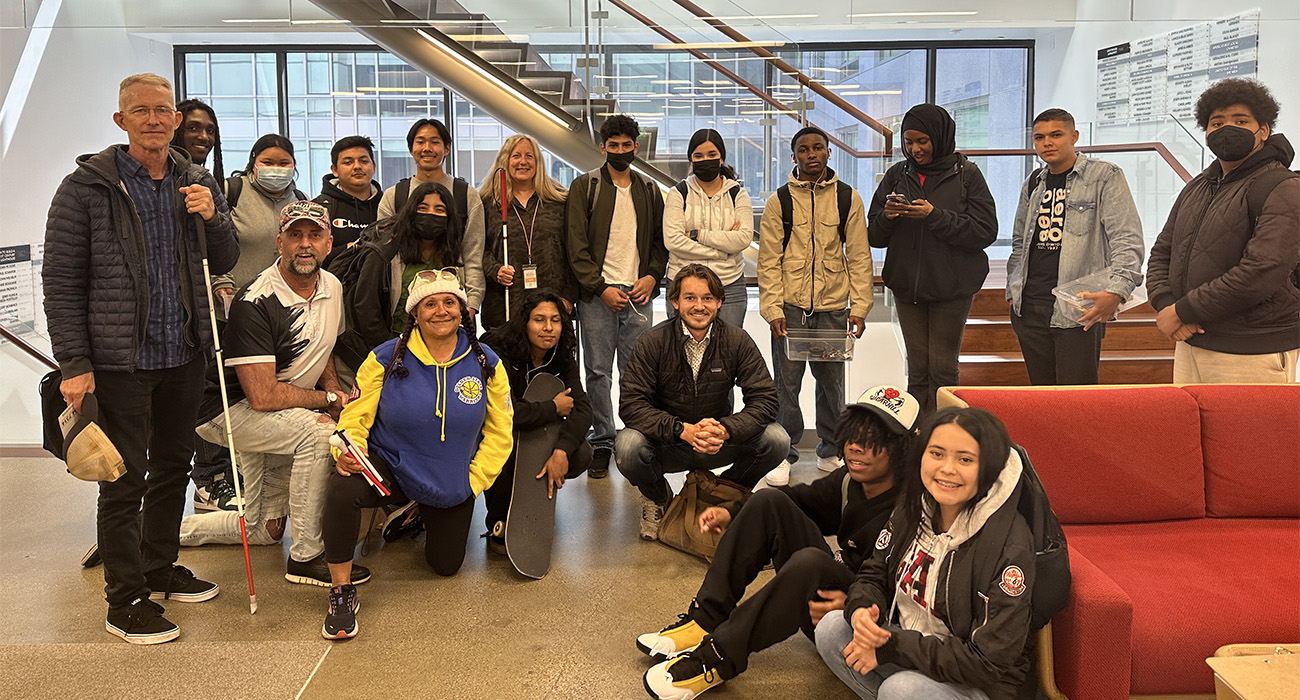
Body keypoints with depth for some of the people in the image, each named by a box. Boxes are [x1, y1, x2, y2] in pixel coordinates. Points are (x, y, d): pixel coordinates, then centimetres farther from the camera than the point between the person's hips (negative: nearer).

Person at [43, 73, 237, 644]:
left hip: (185, 355, 5)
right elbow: (60, 282, -6)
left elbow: (226, 263, 11)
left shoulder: (198, 184, 8)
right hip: (120, 360, -5)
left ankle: (160, 568, 35)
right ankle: (125, 601, 14)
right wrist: (74, 364, -12)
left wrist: (211, 218, -9)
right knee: (124, 480, 1)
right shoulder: (86, 187, -6)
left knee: (173, 467, 17)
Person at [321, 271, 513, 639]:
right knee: (344, 488, -35)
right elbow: (357, 415, -8)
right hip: (390, 467, -2)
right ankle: (342, 592, -14)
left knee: (445, 565, 13)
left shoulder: (485, 363, -8)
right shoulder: (387, 359, -13)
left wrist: (474, 480, -4)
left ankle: (420, 515, 48)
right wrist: (347, 450, -29)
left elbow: (500, 430, 1)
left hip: (452, 486, 3)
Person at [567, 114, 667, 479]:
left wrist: (652, 276, -1)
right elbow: (577, 245, -3)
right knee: (598, 371, 0)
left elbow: (660, 241, 17)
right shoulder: (585, 187, 3)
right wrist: (601, 287, -11)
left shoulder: (649, 191, 14)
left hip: (638, 294, 2)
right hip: (597, 294, -2)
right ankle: (601, 442, 10)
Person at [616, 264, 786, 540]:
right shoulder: (653, 342, -13)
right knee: (628, 446, -33)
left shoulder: (737, 341, -8)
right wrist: (684, 430, -33)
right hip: (667, 447, -1)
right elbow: (630, 404, -20)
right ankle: (658, 499, 4)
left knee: (776, 439, -22)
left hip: (719, 443, 2)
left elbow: (765, 399, -12)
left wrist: (725, 430, -31)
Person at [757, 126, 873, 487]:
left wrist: (859, 307, -1)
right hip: (790, 307, -1)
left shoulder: (847, 198, 5)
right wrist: (773, 309, -8)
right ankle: (784, 455, 13)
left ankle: (830, 452, 25)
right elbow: (769, 261, 0)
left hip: (833, 307, 1)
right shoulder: (779, 202, 2)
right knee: (787, 383, 1)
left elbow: (859, 256, 5)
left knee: (832, 382, 9)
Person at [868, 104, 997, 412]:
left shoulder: (966, 174, -2)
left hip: (952, 286, -3)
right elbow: (875, 237, 9)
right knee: (917, 369, 7)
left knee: (942, 369, -1)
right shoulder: (897, 174, 8)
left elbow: (986, 231, -10)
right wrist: (887, 217, -13)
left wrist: (934, 216, -18)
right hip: (907, 286, 3)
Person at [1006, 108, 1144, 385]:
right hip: (1029, 307, 6)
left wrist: (1116, 290, -25)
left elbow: (1127, 240, -9)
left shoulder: (1104, 176, -1)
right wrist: (1013, 289, 15)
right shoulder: (1033, 184, 17)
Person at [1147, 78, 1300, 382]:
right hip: (1190, 344, 6)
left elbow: (1263, 272, -19)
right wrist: (1164, 305, -7)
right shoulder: (1196, 188, 16)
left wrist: (1183, 311, -16)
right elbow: (1162, 252, 14)